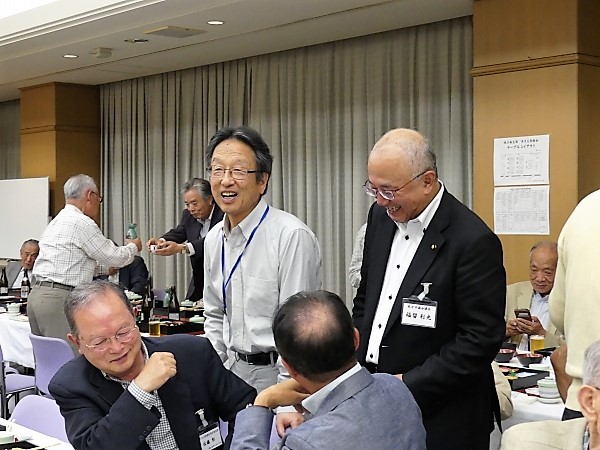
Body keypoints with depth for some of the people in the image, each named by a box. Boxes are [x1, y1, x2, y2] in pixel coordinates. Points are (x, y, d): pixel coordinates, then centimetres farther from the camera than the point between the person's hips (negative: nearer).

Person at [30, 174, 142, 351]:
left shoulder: (55, 222, 18)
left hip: (37, 295, 9)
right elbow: (115, 258, -2)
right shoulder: (82, 223, -9)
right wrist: (133, 247, 19)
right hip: (59, 300, -9)